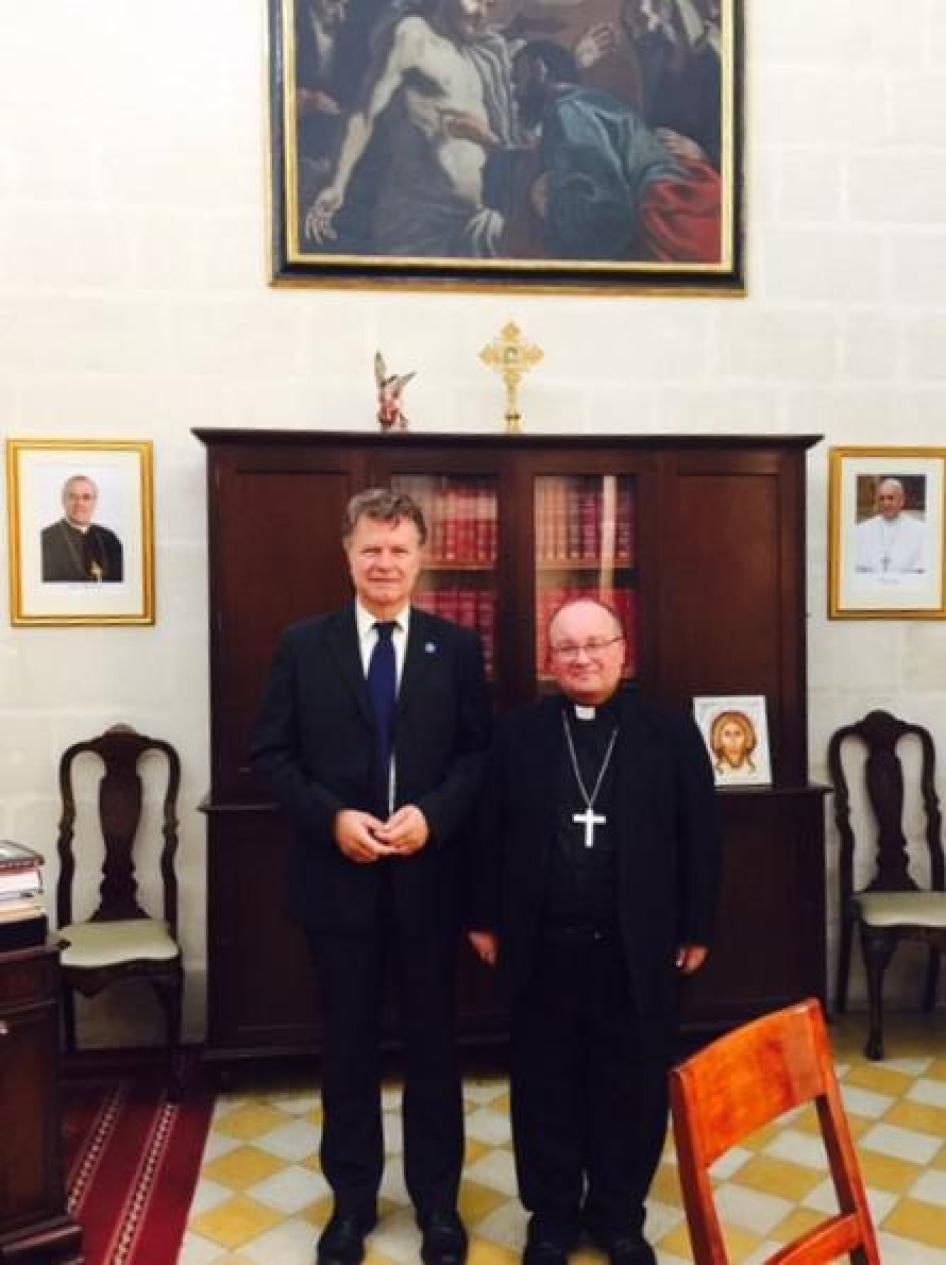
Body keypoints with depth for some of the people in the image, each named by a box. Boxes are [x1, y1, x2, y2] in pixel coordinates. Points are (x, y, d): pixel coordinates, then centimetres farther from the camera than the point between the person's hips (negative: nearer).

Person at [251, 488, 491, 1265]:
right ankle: (352, 1199, 34)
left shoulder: (457, 648, 1)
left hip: (429, 874, 0)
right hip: (338, 875, 0)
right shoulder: (302, 646, 0)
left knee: (433, 1041, 13)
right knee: (348, 1043, 14)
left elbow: (481, 754, 0)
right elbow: (272, 754, -1)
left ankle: (437, 1200, 32)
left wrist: (432, 815, -16)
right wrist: (332, 818, -15)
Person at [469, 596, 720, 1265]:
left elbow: (700, 838, 1)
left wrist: (696, 928, 1)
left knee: (634, 1088, 13)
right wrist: (484, 919, 4)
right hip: (542, 947, 1)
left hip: (638, 949, 0)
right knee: (546, 1087, 14)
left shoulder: (672, 732, -1)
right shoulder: (517, 734, 0)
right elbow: (489, 832, 4)